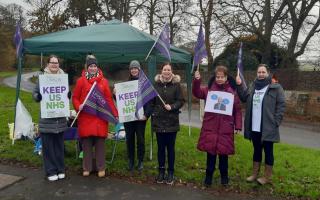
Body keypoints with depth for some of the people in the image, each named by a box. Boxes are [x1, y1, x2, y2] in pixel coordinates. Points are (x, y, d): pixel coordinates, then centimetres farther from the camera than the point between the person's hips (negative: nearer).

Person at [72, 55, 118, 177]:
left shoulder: (104, 81, 6)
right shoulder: (81, 81, 3)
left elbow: (109, 99, 4)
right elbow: (75, 97, 6)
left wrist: (115, 114, -2)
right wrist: (78, 106, -14)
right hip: (85, 117, 0)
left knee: (100, 143, 5)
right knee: (86, 143, 6)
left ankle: (101, 168, 18)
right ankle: (87, 168, 21)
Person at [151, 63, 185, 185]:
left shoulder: (176, 84, -3)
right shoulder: (156, 84, 4)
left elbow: (181, 101, -3)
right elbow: (152, 101, 7)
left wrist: (172, 107, -19)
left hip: (172, 121, -2)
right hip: (158, 120, 2)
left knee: (170, 147, 7)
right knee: (161, 147, 10)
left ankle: (170, 172, 20)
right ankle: (161, 171, 23)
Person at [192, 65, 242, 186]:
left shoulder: (232, 91, 2)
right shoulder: (209, 89, 3)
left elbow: (237, 110, 3)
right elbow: (197, 93, -12)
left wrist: (238, 126, -1)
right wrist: (197, 81, -28)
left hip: (226, 128, 0)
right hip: (210, 127, 0)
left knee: (223, 152, 11)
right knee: (211, 151, 7)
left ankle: (224, 176, 31)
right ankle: (208, 176, 24)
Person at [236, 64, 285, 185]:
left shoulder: (275, 87, -6)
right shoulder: (254, 87, 12)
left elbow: (281, 105, -8)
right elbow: (244, 98, 12)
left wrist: (275, 122, -13)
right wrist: (240, 86, -1)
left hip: (268, 128, -5)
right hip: (254, 127, 5)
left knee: (268, 151, 6)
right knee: (256, 150, 16)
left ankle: (267, 177, 19)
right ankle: (255, 174, 28)